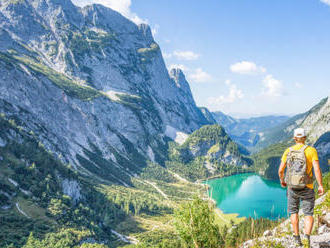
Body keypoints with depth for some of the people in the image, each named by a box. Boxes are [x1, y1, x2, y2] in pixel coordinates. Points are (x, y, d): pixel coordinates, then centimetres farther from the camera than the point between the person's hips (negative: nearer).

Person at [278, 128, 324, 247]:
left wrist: (282, 181, 19)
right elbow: (317, 169, -16)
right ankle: (307, 236, -14)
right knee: (308, 214, 7)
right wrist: (320, 186, -8)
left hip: (292, 186, 2)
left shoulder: (288, 151, 0)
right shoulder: (311, 150, -7)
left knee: (293, 211, 19)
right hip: (307, 188, -2)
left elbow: (280, 170, 1)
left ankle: (297, 238, 21)